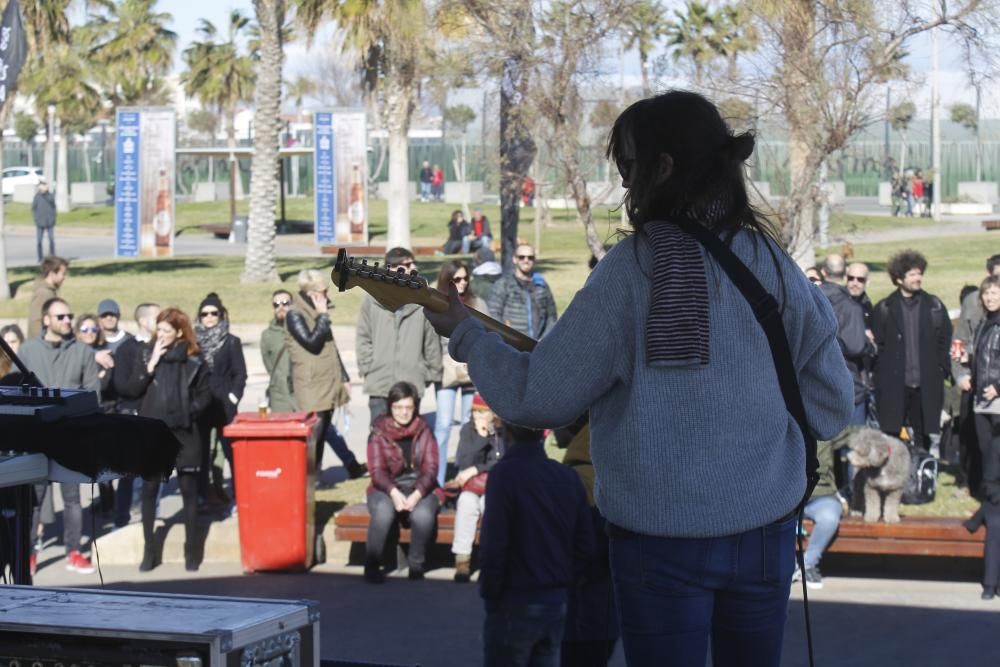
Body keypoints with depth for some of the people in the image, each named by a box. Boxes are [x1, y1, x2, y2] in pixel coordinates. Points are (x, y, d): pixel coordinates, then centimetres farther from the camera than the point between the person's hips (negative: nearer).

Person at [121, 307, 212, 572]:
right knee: (149, 490, 3)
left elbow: (206, 394, 3)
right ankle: (149, 550, 11)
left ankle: (191, 550, 9)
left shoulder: (194, 359, 0)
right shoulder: (148, 353, 6)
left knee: (189, 491, 2)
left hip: (183, 433, -2)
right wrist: (151, 364, -10)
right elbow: (133, 389, 0)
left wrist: (189, 412, -9)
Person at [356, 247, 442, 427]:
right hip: (379, 384, 0)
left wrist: (432, 373, 5)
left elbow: (432, 341, 4)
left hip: (412, 385, 0)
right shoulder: (372, 301, -1)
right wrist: (367, 367, -2)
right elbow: (364, 338, 5)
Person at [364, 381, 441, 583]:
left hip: (419, 489, 1)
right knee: (383, 511, -36)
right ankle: (372, 565, -24)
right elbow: (377, 471, -5)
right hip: (387, 489, -1)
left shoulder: (424, 431, 7)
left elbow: (430, 469, 0)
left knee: (423, 514, -34)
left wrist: (417, 494, -19)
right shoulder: (379, 433, 3)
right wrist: (394, 493, -25)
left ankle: (416, 564, -12)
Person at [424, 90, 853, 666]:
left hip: (661, 534, -3)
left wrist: (465, 333, 7)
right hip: (765, 528, 3)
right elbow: (834, 408, 3)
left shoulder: (633, 267, -12)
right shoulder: (773, 264, -3)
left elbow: (539, 397, -7)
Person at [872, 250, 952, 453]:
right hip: (893, 386, -2)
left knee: (923, 437, 7)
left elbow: (945, 340, 8)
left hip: (926, 385, 2)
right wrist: (881, 376, -5)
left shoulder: (934, 306, 6)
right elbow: (877, 345, 2)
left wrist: (942, 370, 0)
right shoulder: (884, 309, 2)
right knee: (891, 435, 0)